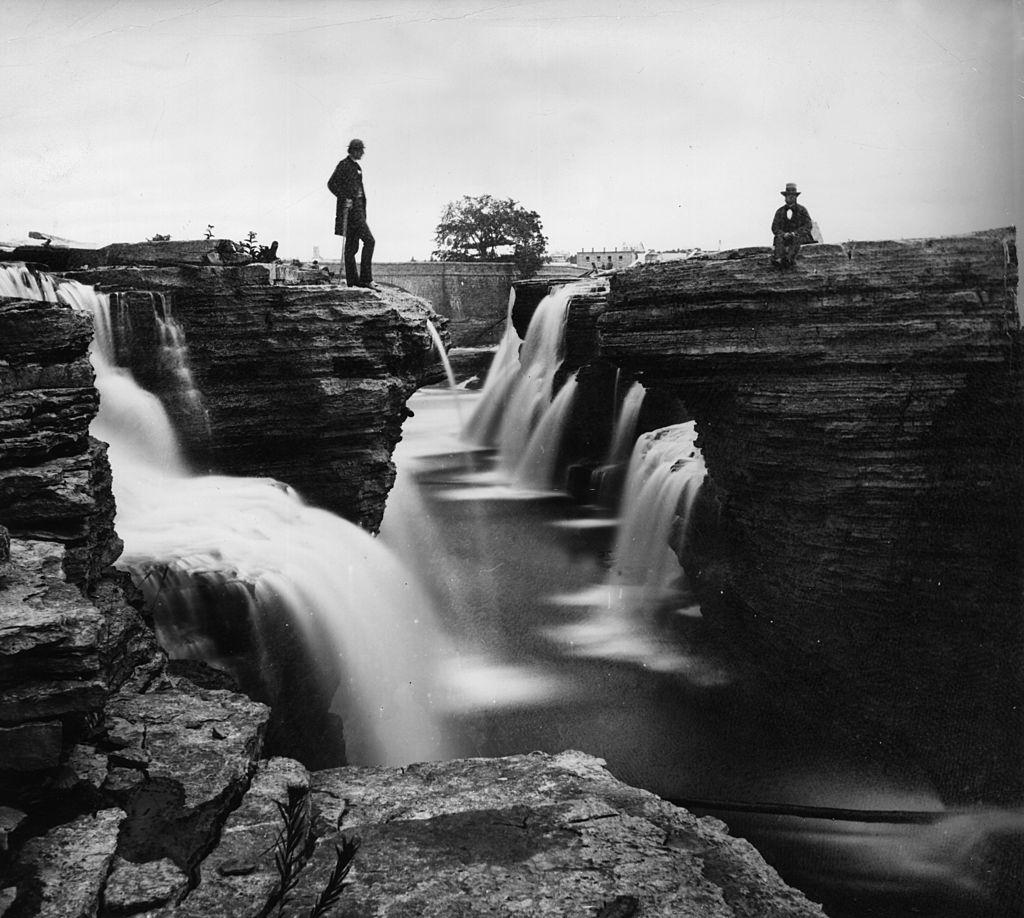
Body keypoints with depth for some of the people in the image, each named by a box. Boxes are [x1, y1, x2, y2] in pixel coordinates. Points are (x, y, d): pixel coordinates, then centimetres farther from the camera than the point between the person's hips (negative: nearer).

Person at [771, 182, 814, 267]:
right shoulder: (780, 211, 11)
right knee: (779, 238, -31)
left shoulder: (802, 210, 6)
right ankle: (778, 258, -56)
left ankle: (789, 258, -57)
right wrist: (783, 234, -17)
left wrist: (795, 233, -18)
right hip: (784, 236, 1)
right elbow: (775, 228, 4)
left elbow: (808, 226, -2)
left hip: (799, 236, -1)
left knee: (797, 238, -35)